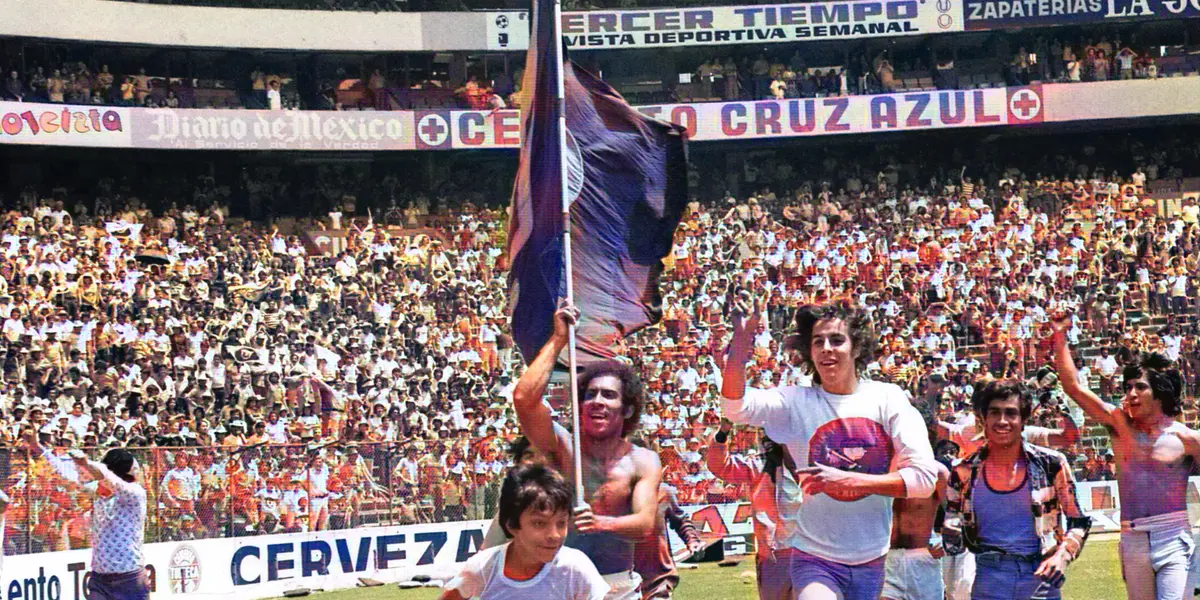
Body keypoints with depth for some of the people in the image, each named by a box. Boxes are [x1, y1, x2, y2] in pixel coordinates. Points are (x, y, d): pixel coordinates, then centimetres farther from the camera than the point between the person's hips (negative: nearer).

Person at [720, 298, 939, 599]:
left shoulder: (888, 399, -1)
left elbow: (925, 477, -9)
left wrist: (849, 480, -19)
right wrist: (741, 342, -31)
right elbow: (735, 406, -17)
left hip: (877, 562, 2)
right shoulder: (797, 402, 0)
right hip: (816, 561, -1)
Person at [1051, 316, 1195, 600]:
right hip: (1133, 542, 3)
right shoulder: (1119, 423, 6)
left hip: (1174, 540, -3)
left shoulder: (1186, 438, -1)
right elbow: (1073, 387, 4)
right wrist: (1060, 337, -1)